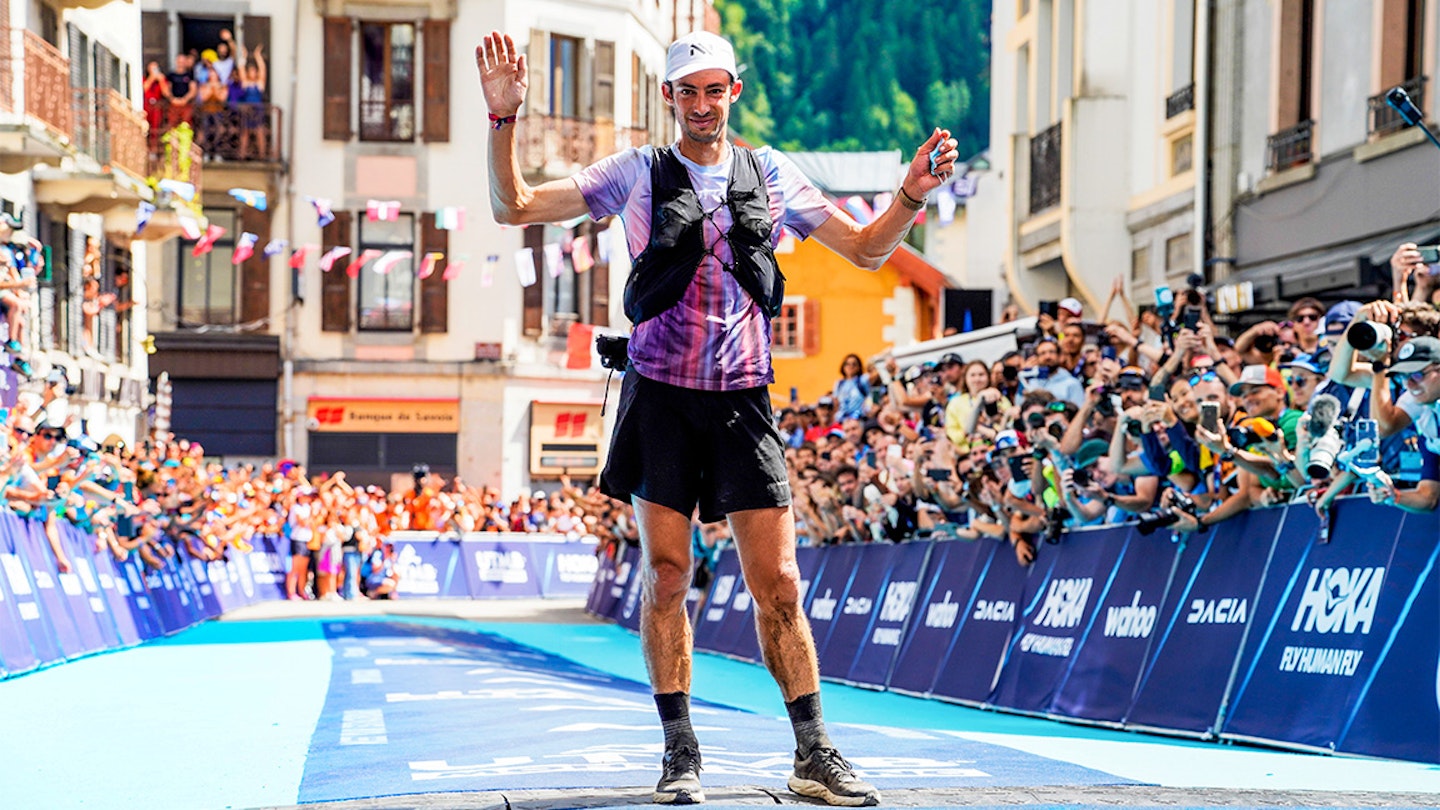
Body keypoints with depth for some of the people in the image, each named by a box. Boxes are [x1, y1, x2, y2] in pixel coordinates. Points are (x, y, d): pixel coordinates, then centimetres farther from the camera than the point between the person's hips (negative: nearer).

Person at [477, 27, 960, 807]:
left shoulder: (770, 174, 10)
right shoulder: (637, 172, 4)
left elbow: (865, 250, 14)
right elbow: (514, 207, 0)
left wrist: (911, 193, -4)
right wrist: (503, 120, -14)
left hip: (743, 399, 1)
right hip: (661, 396, -1)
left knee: (778, 583, -1)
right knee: (665, 574, -2)